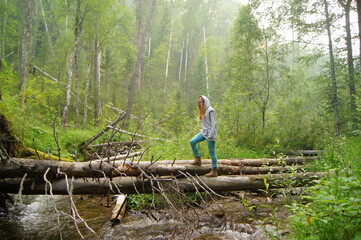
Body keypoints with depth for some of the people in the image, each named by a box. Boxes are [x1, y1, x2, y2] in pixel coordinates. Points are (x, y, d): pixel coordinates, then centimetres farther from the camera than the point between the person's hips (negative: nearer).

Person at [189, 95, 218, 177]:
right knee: (192, 142, -3)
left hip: (210, 133, -8)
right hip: (203, 132, 8)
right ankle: (198, 160, 9)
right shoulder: (203, 111, 13)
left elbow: (213, 123, -16)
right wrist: (202, 130, 13)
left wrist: (211, 135, -19)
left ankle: (214, 171, 5)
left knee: (212, 152, -3)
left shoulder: (210, 110, -12)